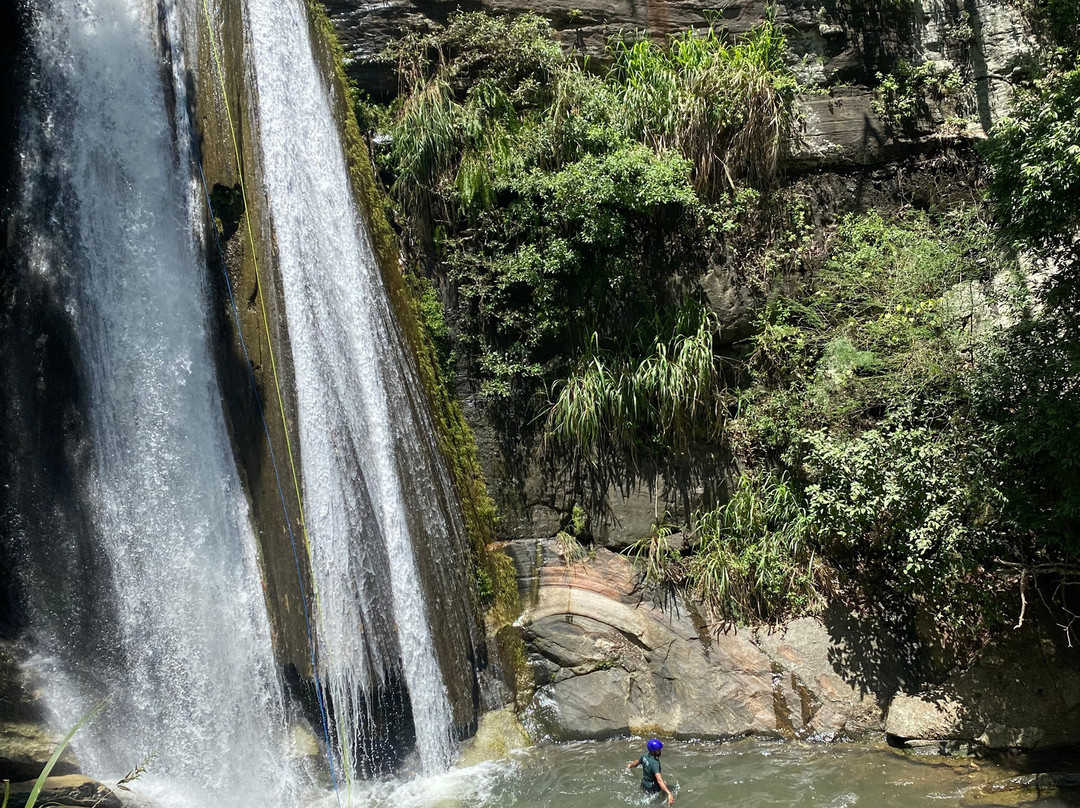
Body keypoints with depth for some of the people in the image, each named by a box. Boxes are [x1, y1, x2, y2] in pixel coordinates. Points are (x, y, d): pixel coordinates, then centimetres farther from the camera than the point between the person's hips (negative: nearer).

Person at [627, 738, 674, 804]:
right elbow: (659, 780, -47)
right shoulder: (655, 763, -35)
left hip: (644, 784, 8)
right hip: (652, 789, -8)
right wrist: (669, 793, -57)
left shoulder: (645, 755, -11)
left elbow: (636, 763, 10)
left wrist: (630, 765, 35)